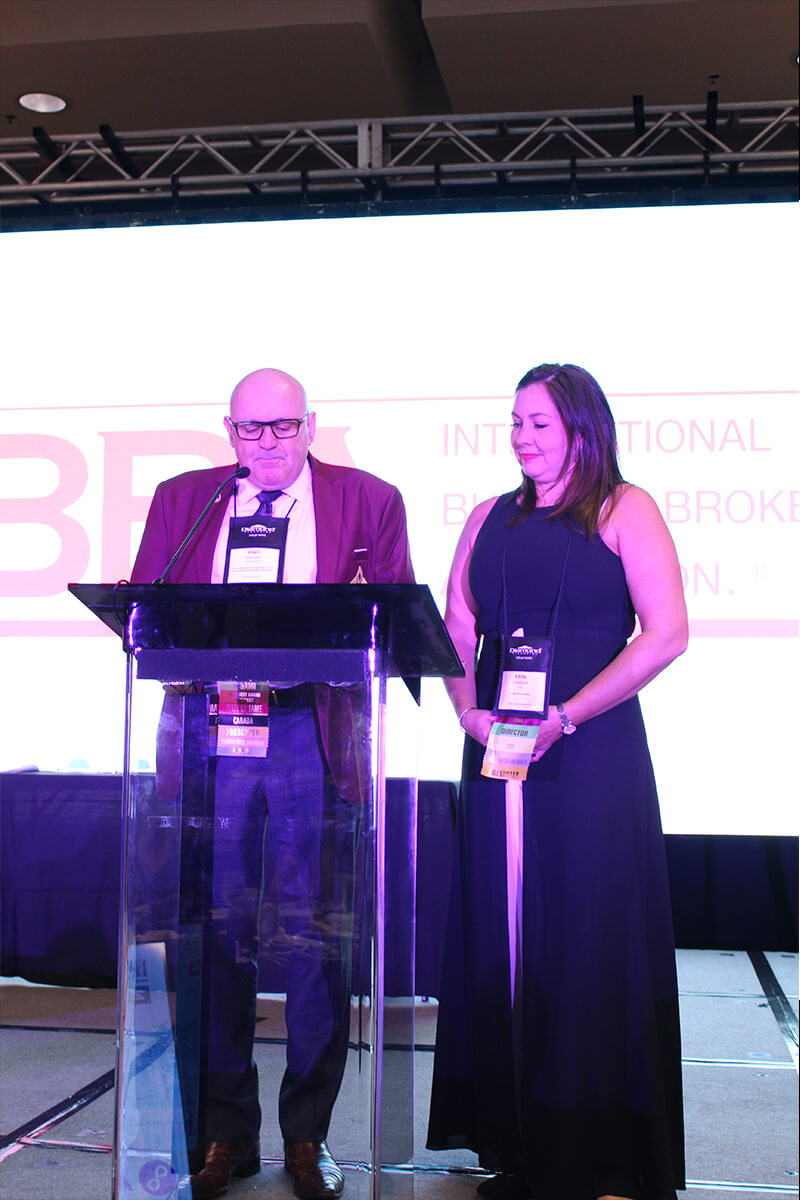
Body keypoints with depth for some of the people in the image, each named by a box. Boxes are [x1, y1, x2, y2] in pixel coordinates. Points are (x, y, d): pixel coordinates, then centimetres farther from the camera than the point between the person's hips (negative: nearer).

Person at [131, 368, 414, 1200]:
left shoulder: (368, 499, 10)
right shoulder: (181, 499, 16)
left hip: (315, 736, -1)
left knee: (315, 936, 1)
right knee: (215, 930, 5)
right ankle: (225, 1131, 21)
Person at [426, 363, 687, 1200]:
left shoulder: (623, 510, 1)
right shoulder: (490, 518, 15)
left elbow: (665, 633, -10)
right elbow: (457, 628, 12)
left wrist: (565, 716, -15)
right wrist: (468, 711, -7)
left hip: (590, 753, -4)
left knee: (588, 936, 0)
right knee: (500, 934, 6)